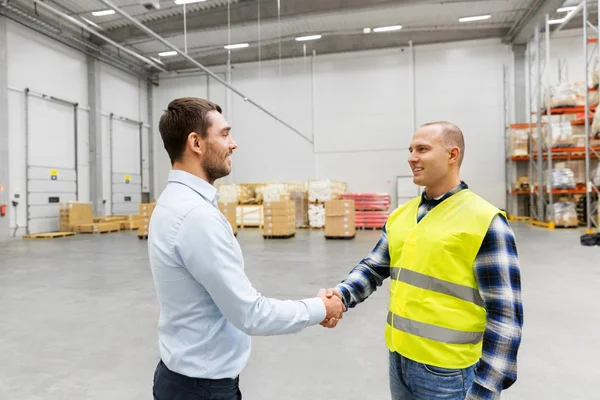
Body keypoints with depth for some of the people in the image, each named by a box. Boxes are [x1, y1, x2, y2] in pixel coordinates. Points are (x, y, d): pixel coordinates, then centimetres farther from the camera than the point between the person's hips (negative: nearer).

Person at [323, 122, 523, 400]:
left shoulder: (485, 221, -14)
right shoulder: (400, 215, 3)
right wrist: (341, 295, -11)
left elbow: (504, 314, -14)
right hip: (398, 359, 6)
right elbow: (373, 268, 8)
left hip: (446, 372, -5)